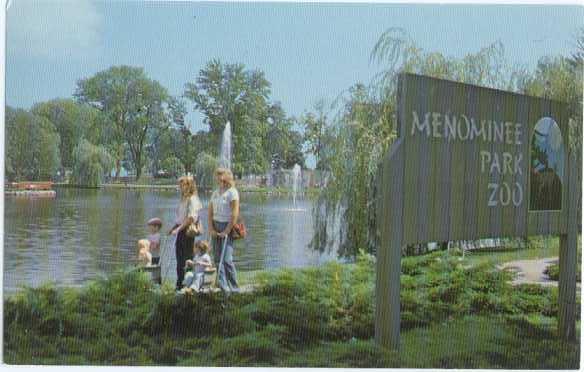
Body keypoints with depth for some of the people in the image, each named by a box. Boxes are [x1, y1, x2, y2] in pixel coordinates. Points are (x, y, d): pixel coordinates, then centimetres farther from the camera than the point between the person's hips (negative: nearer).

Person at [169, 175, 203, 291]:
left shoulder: (192, 199, -12)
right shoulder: (183, 199, 15)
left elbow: (191, 218, -20)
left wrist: (178, 229, -24)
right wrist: (174, 228, 11)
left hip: (188, 230, -9)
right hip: (180, 230, 9)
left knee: (187, 258, -5)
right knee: (179, 259, 11)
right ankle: (180, 283, 18)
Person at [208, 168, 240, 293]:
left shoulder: (232, 192, -8)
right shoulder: (215, 193, 13)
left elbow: (235, 214, -14)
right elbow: (210, 212, 13)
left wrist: (226, 231, -15)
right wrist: (211, 229, 1)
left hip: (227, 226, -7)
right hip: (216, 227, 7)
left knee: (227, 260, -11)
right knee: (217, 259, 6)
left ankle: (234, 288, 0)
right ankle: (223, 287, 12)